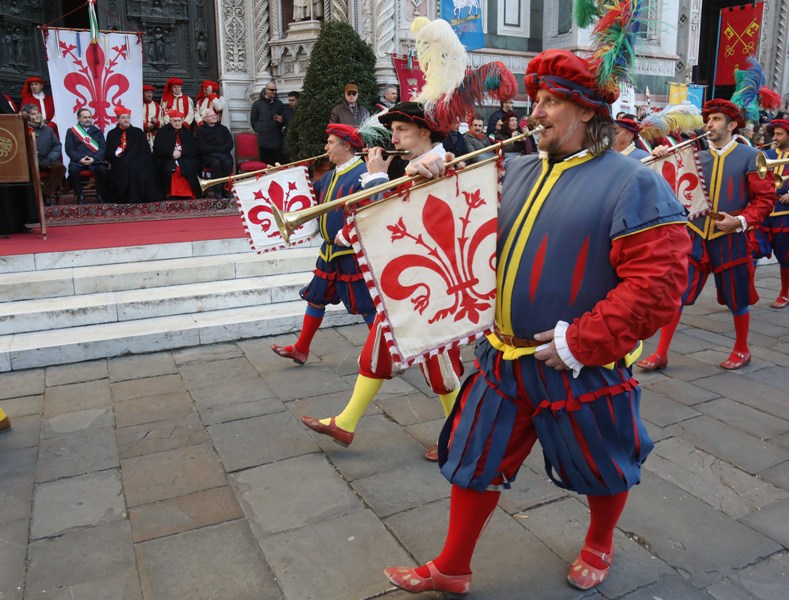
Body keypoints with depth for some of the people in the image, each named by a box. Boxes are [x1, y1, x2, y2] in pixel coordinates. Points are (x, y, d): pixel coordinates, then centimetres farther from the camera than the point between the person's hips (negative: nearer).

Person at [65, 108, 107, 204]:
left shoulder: (98, 131, 17)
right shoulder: (71, 131, 13)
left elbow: (103, 147, 5)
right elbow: (69, 149, 3)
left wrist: (94, 158, -13)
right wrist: (79, 159, -15)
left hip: (95, 160, 0)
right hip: (78, 161, 0)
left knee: (102, 169, -33)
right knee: (73, 170, -33)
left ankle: (99, 195, -14)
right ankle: (80, 195, -16)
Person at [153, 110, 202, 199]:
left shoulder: (187, 132, 21)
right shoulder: (162, 132, 13)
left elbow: (193, 149, 9)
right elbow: (158, 149, 0)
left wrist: (181, 152, -10)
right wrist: (171, 153, -16)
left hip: (185, 159, 1)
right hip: (168, 160, -1)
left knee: (189, 167, -31)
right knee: (169, 168, -34)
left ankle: (187, 194, -28)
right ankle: (172, 194, -30)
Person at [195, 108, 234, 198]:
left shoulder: (223, 128, 21)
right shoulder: (201, 130, 12)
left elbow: (230, 144, 8)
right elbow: (202, 147, -3)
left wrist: (219, 149, -9)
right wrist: (216, 150, -10)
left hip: (223, 154, 2)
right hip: (208, 156, -2)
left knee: (228, 163, -32)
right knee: (216, 163, -35)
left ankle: (226, 190, -26)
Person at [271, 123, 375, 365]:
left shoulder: (363, 174, -17)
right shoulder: (331, 176, 12)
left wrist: (346, 235, -24)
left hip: (352, 253, -9)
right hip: (330, 252, 9)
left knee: (365, 304, 0)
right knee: (315, 297, 16)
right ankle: (301, 349, 30)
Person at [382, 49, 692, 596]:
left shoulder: (633, 186, -13)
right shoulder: (515, 172, 7)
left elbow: (659, 282, -20)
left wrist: (584, 340, -22)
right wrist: (440, 186, -4)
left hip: (581, 368, -5)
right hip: (504, 360, 5)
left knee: (601, 468, 19)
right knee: (475, 463, 14)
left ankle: (600, 546, 50)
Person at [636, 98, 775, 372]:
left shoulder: (750, 157, -1)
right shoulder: (697, 157, 7)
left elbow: (765, 199, -2)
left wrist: (740, 221, -16)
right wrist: (662, 159, -11)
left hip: (730, 239, -2)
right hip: (695, 236, 2)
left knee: (737, 299, 10)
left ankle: (742, 350, 32)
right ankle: (661, 354, 5)